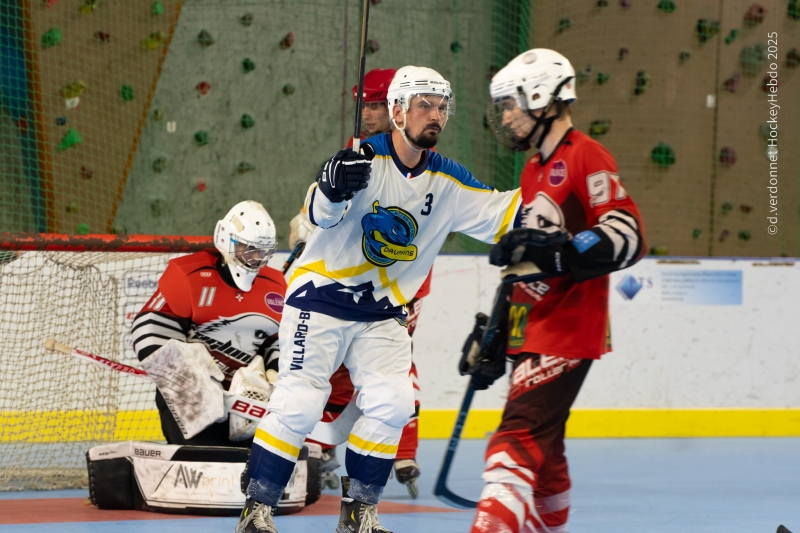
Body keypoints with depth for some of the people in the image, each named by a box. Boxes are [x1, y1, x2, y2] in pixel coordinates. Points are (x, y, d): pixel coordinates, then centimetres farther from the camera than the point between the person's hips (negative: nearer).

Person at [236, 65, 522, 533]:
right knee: (298, 404, -12)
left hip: (381, 314, 5)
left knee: (393, 403, -9)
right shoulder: (365, 160, -14)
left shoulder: (446, 181, 2)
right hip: (320, 300, -5)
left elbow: (502, 214, 4)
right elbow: (321, 213, -27)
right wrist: (333, 188, -48)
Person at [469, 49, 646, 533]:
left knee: (520, 438, -20)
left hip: (568, 331, -9)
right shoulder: (535, 171, 21)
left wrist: (555, 251, -32)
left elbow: (627, 236, -21)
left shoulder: (586, 158, -10)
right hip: (534, 335, 10)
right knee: (541, 447, 16)